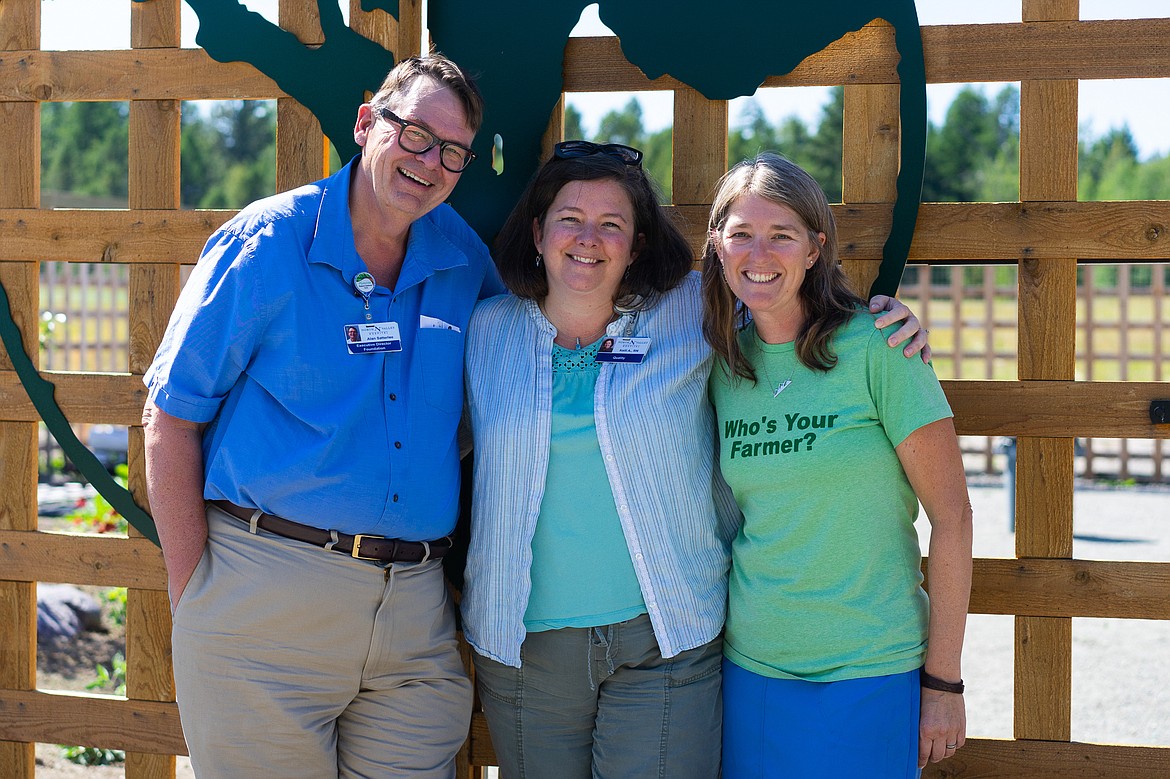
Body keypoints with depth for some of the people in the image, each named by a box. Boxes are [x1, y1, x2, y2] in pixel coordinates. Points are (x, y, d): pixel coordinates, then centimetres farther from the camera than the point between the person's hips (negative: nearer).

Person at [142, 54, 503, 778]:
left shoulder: (464, 257, 7)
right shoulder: (266, 243, -5)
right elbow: (171, 418, -4)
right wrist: (195, 591, -8)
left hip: (414, 605, 4)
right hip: (264, 597, -4)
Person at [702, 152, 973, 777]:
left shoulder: (876, 349, -11)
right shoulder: (721, 363, 3)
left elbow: (951, 516, -8)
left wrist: (943, 682, -8)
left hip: (870, 674, -4)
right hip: (748, 666, 4)